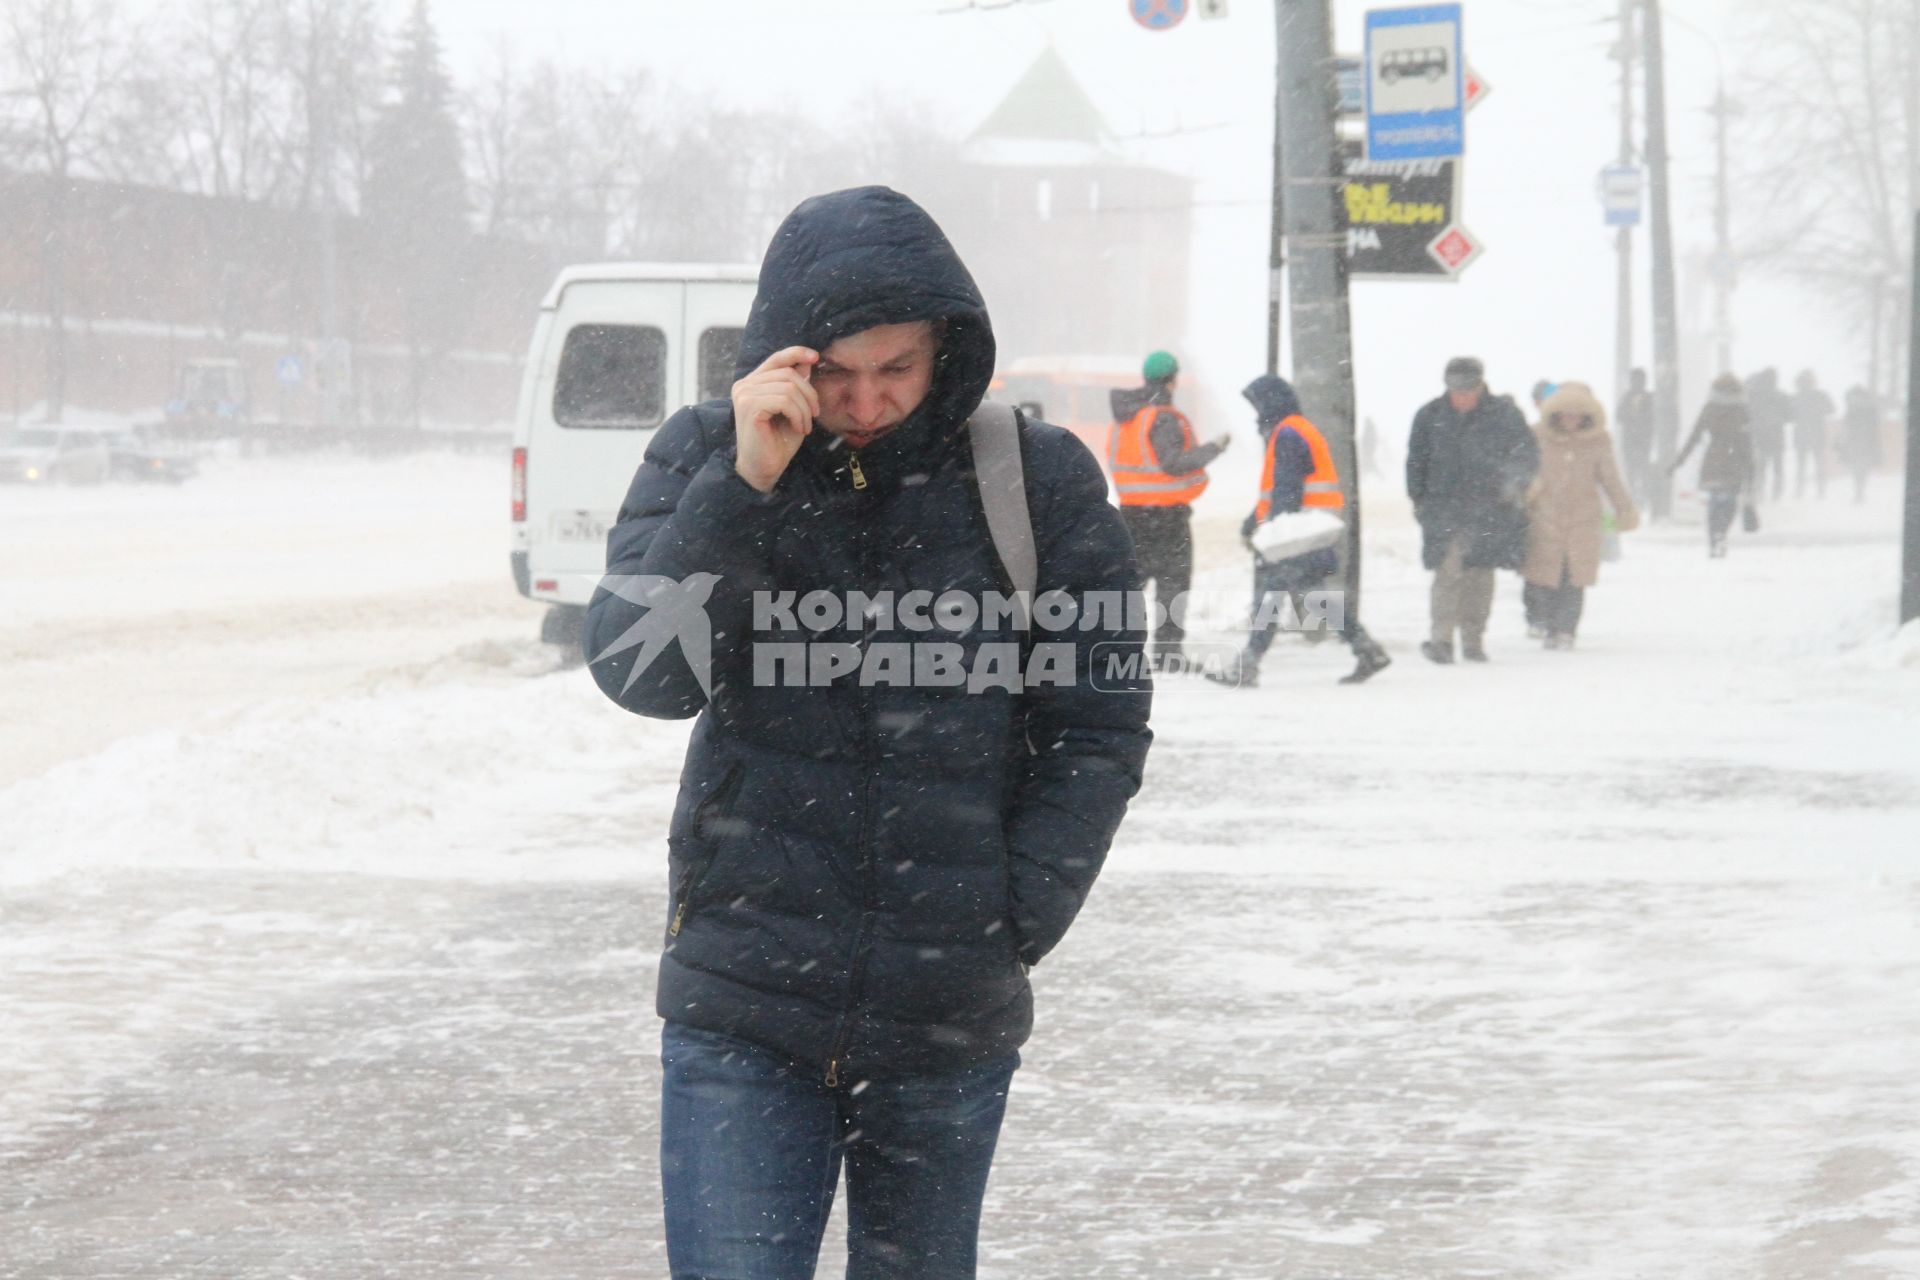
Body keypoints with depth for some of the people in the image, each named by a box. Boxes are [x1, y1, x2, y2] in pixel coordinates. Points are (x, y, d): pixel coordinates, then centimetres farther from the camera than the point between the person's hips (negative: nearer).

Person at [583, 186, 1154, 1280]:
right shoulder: (705, 459, 0)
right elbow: (642, 676, -12)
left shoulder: (1038, 481, -2)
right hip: (741, 1011, -1)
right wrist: (743, 486, -22)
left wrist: (1009, 929, -5)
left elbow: (1100, 727, 2)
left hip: (949, 1024, 1)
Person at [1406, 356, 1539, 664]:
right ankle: (1442, 638, -19)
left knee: (1480, 574, 4)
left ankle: (1473, 639, 14)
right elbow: (1416, 461, 13)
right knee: (1448, 571, -15)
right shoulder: (1430, 416, 3)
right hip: (1445, 508, 0)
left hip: (1489, 509, 0)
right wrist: (1418, 499, 9)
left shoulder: (1503, 414, -2)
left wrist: (1514, 481, -17)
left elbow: (1529, 454, 0)